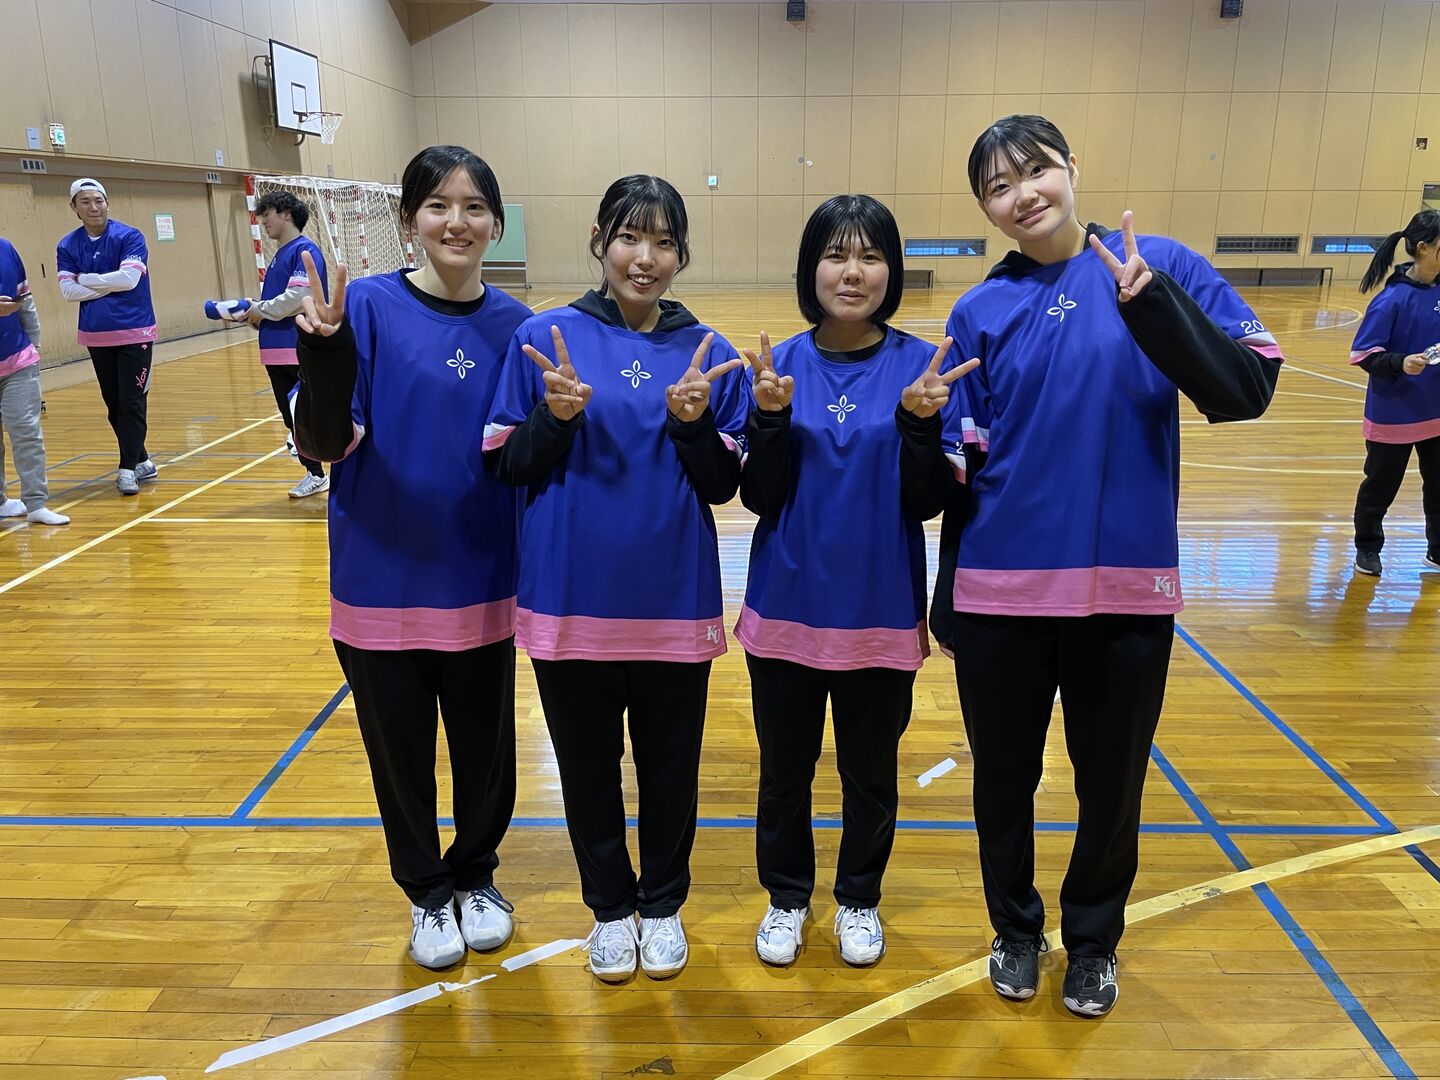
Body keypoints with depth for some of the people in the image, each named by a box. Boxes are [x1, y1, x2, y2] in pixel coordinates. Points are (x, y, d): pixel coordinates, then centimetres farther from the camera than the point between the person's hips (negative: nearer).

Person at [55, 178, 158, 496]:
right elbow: (68, 291, -4)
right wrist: (109, 285, -12)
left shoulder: (130, 237, -6)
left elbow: (129, 278, -18)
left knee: (132, 403, -5)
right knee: (114, 405, 9)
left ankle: (128, 469, -1)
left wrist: (85, 279, -8)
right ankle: (141, 461, 21)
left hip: (134, 332, -4)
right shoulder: (67, 246, 4)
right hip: (96, 336, 4)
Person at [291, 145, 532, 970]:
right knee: (399, 747, 12)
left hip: (481, 578, 2)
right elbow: (324, 443, -14)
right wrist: (323, 351, -29)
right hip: (383, 577, -2)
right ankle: (428, 892, 37)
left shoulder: (514, 325, 0)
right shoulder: (368, 306, -9)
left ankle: (476, 875, 41)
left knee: (486, 743, 14)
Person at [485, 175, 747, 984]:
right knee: (588, 765, 14)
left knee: (670, 764, 14)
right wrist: (554, 417, -19)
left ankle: (663, 904, 38)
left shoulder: (707, 351, 0)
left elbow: (724, 486, 0)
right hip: (572, 600, 0)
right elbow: (510, 466, -1)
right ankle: (610, 906, 37)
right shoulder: (546, 338, -3)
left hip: (675, 601, 1)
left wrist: (693, 423, -18)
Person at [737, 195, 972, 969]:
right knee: (784, 768, 14)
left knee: (870, 771, 15)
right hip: (787, 606, 1)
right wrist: (770, 417, -19)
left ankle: (859, 900, 38)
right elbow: (759, 497, -4)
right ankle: (786, 897, 37)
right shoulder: (780, 364, -2)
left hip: (882, 610, -1)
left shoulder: (921, 365, -5)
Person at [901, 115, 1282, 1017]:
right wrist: (921, 428, -15)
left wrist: (1151, 302, -22)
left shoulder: (1159, 267, -1)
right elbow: (957, 477, 3)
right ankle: (1016, 928, 41)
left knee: (1112, 782, 15)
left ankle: (1094, 938, 41)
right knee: (1005, 776, 15)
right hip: (1001, 590, 1)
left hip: (1127, 583, -1)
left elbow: (1247, 391, -13)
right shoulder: (980, 312, 2)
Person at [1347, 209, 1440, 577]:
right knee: (1380, 486, 9)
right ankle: (1367, 549, 29)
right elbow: (1363, 353, -16)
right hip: (1395, 413, -5)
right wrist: (1400, 363, -30)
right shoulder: (1394, 299, -17)